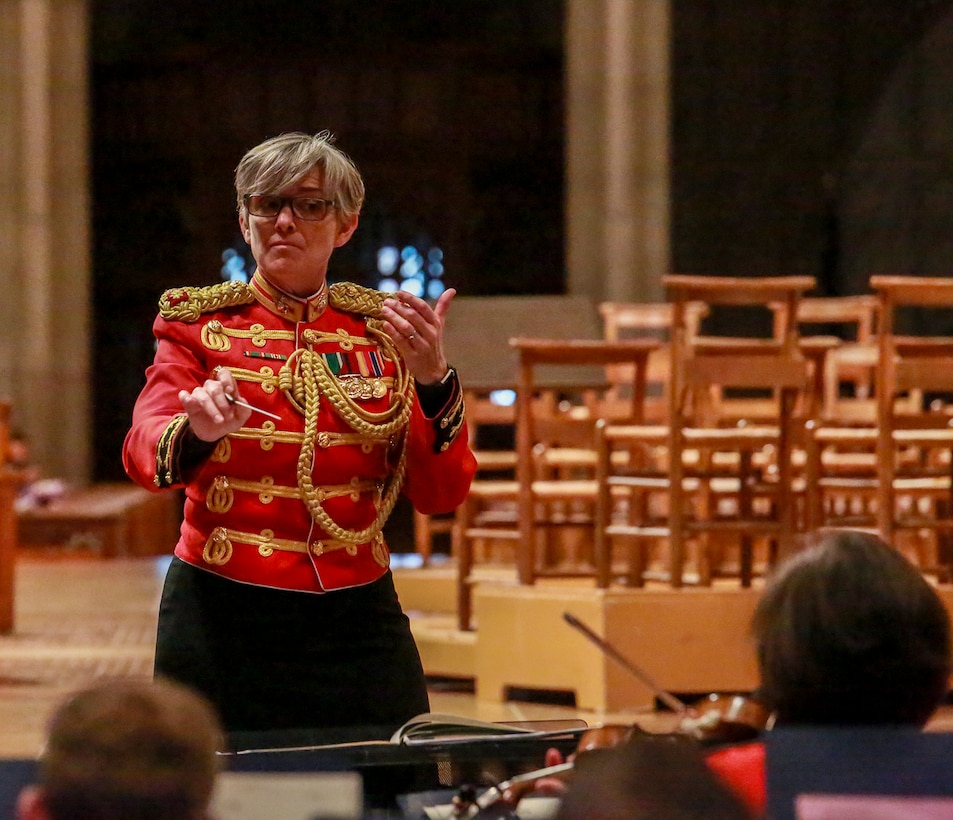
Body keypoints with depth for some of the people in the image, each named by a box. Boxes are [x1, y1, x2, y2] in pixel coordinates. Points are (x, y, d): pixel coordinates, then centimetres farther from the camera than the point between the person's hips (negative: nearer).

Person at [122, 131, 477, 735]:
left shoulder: (383, 331, 9)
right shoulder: (200, 324, 4)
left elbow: (442, 495, 1)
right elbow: (144, 447, -13)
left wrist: (433, 380, -15)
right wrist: (197, 433, -35)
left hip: (359, 623, 2)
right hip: (224, 618, -2)